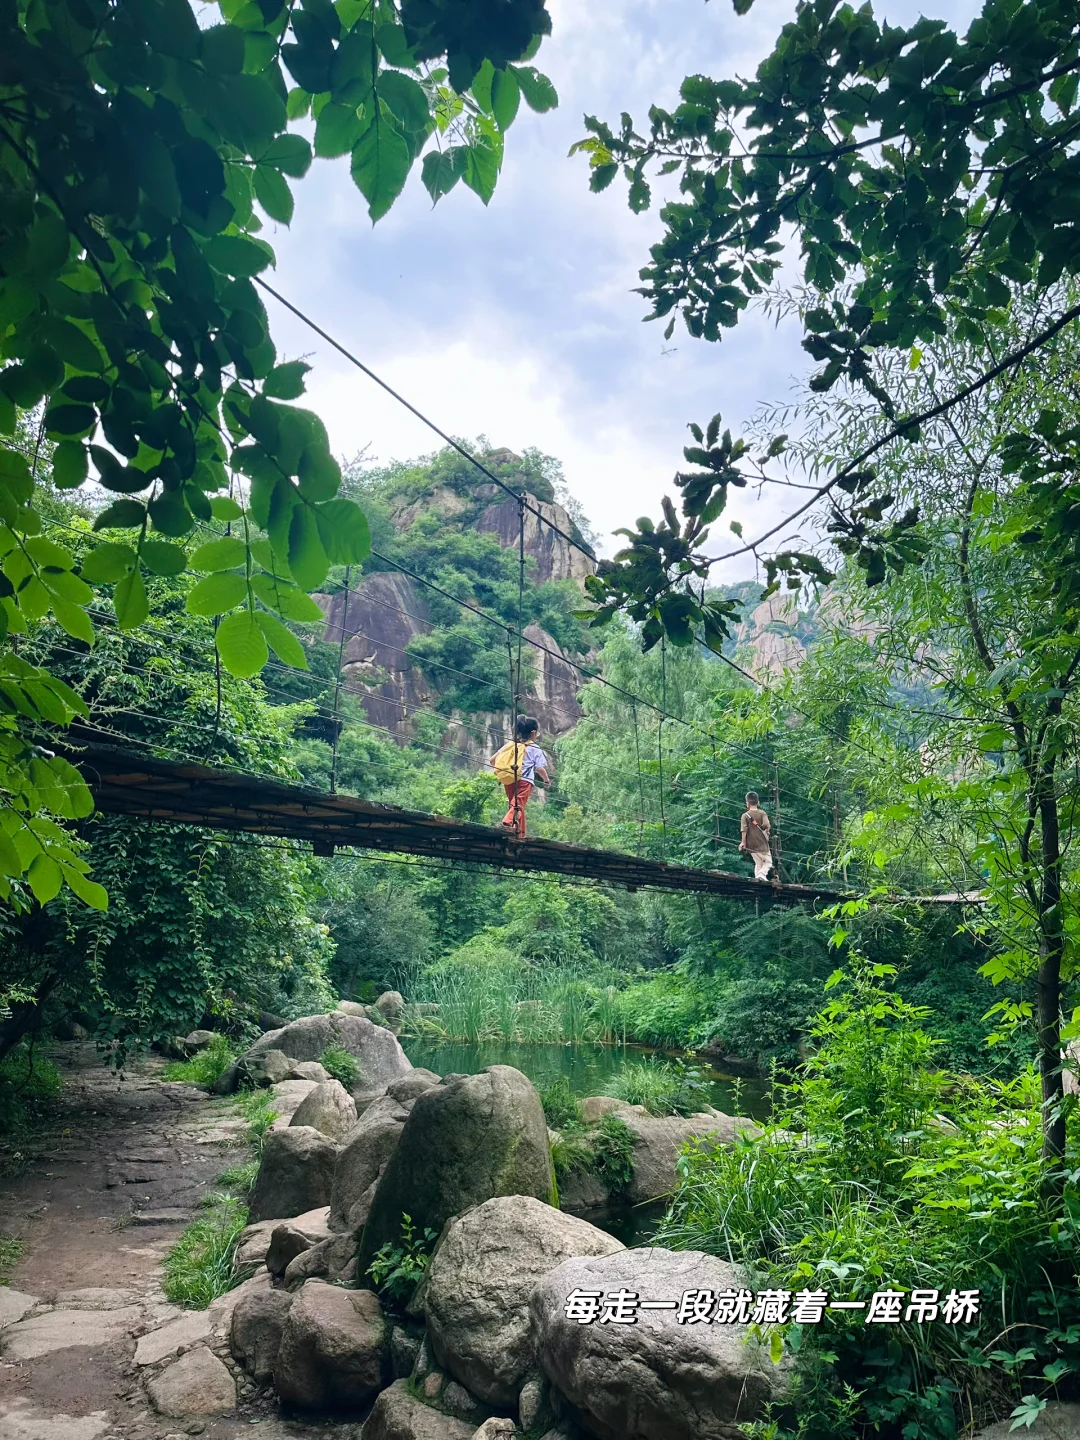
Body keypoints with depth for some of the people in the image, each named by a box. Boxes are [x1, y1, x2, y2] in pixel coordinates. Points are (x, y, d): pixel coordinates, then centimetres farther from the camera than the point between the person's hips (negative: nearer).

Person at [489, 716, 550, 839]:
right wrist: (547, 780, 12)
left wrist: (500, 770, 30)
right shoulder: (535, 748, 4)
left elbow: (492, 760, 13)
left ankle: (520, 834, 19)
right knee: (519, 805, -16)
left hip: (507, 781, 5)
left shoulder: (510, 744, 16)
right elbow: (540, 768, -5)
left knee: (514, 805, 16)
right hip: (524, 780, -5)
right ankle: (509, 821, -44)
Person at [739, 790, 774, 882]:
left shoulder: (745, 815, -2)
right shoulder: (762, 813, -3)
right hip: (762, 843, -2)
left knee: (758, 863, 18)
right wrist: (766, 832, 3)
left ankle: (757, 877, 5)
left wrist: (743, 842, -9)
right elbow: (766, 824, -18)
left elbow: (744, 830, -13)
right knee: (768, 862, 11)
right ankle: (762, 874, -13)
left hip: (751, 844, 2)